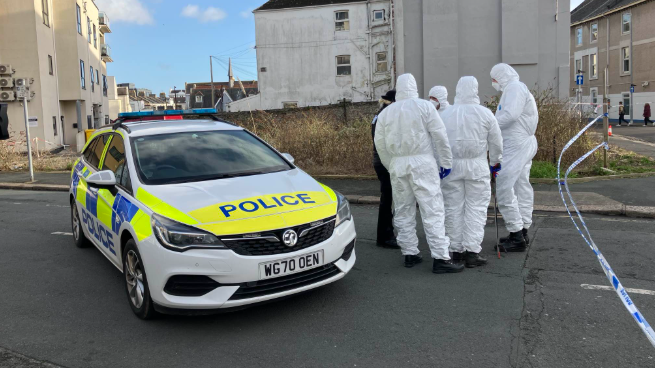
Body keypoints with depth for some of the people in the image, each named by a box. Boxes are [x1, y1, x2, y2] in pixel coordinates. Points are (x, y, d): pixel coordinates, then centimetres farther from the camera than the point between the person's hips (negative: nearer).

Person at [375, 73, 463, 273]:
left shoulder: (385, 112, 9)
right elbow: (440, 136, -6)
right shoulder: (424, 106, -3)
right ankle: (440, 257, -5)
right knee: (432, 210, -3)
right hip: (422, 163, -4)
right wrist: (446, 162, 1)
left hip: (397, 165, 4)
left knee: (403, 211, 12)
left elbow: (380, 144, 9)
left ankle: (410, 254, 16)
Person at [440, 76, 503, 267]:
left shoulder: (445, 114, 1)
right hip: (477, 166, -2)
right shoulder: (485, 113, -3)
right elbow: (496, 141, 4)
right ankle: (472, 251, -1)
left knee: (454, 208, 8)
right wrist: (496, 161, 20)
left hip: (451, 165, 2)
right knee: (476, 208, 3)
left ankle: (456, 250, 14)